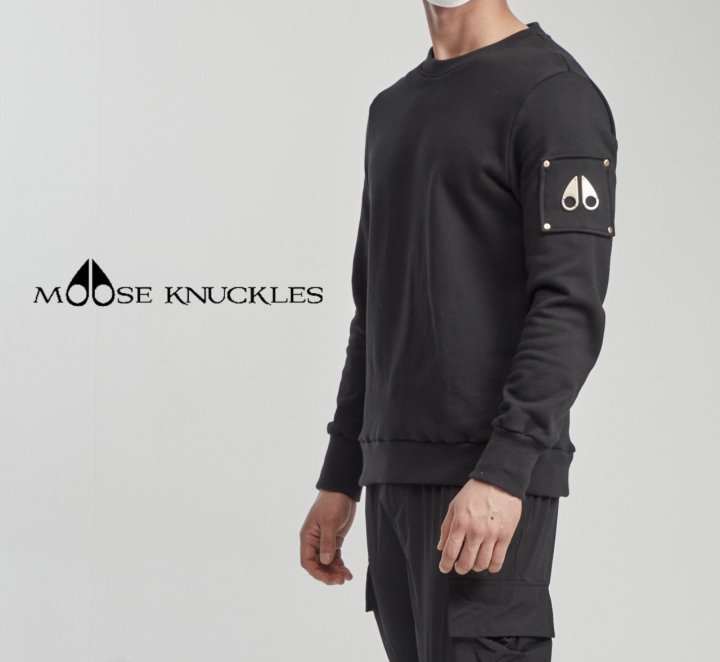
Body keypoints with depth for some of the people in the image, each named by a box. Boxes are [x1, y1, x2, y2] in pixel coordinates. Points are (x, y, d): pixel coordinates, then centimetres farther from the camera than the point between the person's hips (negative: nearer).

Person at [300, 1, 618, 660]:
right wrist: (339, 480, 19)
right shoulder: (393, 109, 20)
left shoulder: (553, 93, -7)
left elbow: (571, 305, -16)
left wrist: (503, 474, -24)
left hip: (492, 488, -8)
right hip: (393, 479, 8)